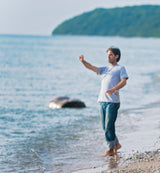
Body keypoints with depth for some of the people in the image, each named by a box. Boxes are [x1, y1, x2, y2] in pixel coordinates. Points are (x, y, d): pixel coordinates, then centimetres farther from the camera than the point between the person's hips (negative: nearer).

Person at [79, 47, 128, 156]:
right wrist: (83, 61, -9)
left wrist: (113, 89, -27)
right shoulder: (104, 69, 23)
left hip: (113, 101, -6)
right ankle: (116, 144, 23)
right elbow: (91, 67, 11)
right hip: (102, 101, 6)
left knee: (109, 126, -8)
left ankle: (111, 149, 1)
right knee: (105, 127, 8)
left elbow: (124, 81, -9)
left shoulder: (121, 68, 6)